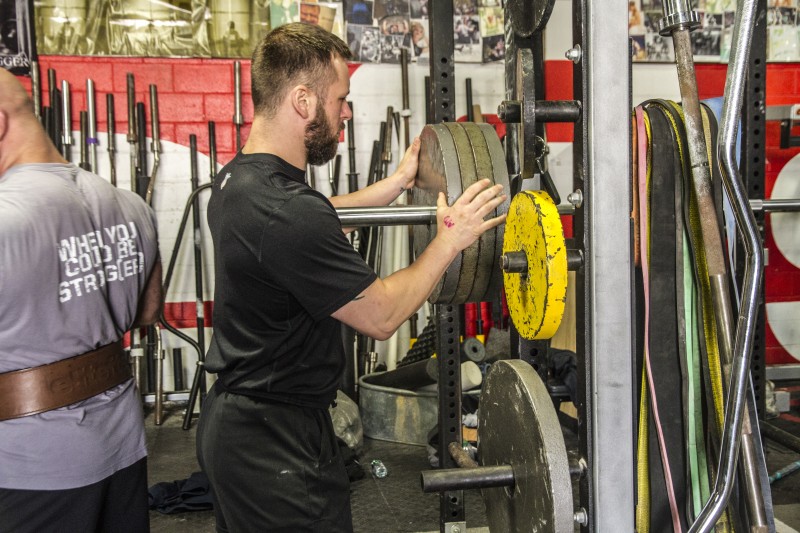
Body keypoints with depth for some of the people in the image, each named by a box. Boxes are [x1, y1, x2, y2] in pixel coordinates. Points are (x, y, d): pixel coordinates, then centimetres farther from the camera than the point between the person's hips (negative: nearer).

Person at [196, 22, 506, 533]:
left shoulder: (237, 179, 3)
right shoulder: (286, 212, -29)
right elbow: (381, 315, -19)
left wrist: (397, 183, 23)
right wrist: (450, 240, -8)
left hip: (232, 419, 10)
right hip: (276, 445, -10)